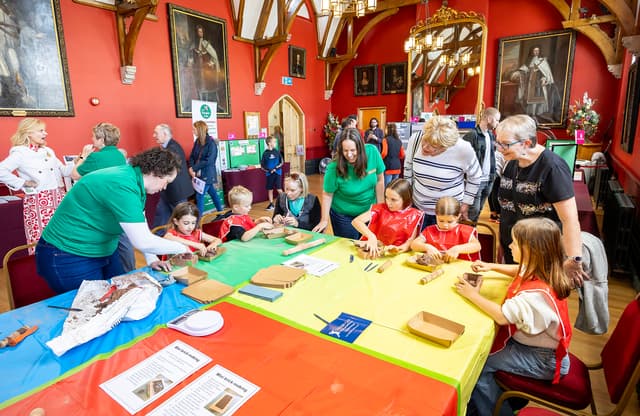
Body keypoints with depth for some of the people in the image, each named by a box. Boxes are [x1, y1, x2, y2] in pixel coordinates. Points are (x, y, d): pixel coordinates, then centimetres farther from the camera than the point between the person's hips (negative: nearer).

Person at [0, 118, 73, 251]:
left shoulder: (48, 151, 17)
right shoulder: (20, 153, -3)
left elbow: (63, 171, 19)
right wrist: (23, 183, -12)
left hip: (58, 198, 6)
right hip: (38, 202, -6)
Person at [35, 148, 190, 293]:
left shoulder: (135, 180, -1)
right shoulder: (122, 186, -31)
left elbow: (141, 225, 7)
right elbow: (143, 242, -32)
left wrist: (152, 259, 0)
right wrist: (182, 248, -19)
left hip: (104, 252, 9)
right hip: (69, 258, -9)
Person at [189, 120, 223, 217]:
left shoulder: (211, 142, -14)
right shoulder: (197, 141, 6)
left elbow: (209, 161, -19)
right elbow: (192, 156, 5)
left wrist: (194, 168, -17)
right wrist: (191, 168, -13)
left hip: (207, 174, -7)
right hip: (199, 173, 7)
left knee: (199, 196, -7)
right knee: (213, 193, 18)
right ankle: (220, 212, 32)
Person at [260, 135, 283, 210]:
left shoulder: (277, 152, -1)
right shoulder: (265, 153, -4)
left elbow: (282, 162, 3)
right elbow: (262, 166, -2)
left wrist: (276, 168, -10)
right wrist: (268, 170, -15)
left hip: (277, 173, 0)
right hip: (269, 174, 1)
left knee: (279, 189, -5)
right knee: (270, 189, 9)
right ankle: (271, 204, 21)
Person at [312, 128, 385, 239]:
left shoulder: (372, 152, -20)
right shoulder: (334, 167, -25)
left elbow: (379, 180, -7)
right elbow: (327, 195, -14)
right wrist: (324, 220, -12)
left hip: (369, 212, 3)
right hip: (343, 215, -3)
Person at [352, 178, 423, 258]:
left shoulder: (413, 215, -2)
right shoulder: (381, 208, 0)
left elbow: (410, 242, -4)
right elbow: (356, 221, -9)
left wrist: (398, 249, -25)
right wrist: (371, 236, -24)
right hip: (377, 251, 1)